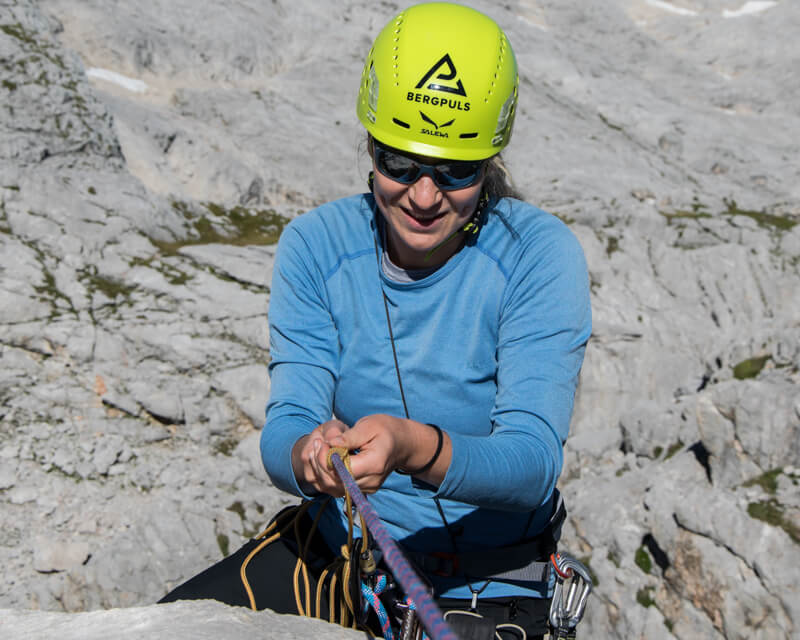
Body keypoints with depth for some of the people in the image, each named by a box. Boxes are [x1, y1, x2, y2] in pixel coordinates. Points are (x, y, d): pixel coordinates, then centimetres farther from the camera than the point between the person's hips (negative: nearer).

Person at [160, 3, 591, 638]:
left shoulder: (542, 255, -17)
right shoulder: (315, 245, -8)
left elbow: (534, 460, -23)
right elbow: (283, 429, -11)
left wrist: (413, 447, -43)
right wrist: (310, 455, -36)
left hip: (485, 584, -2)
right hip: (334, 544, 2)